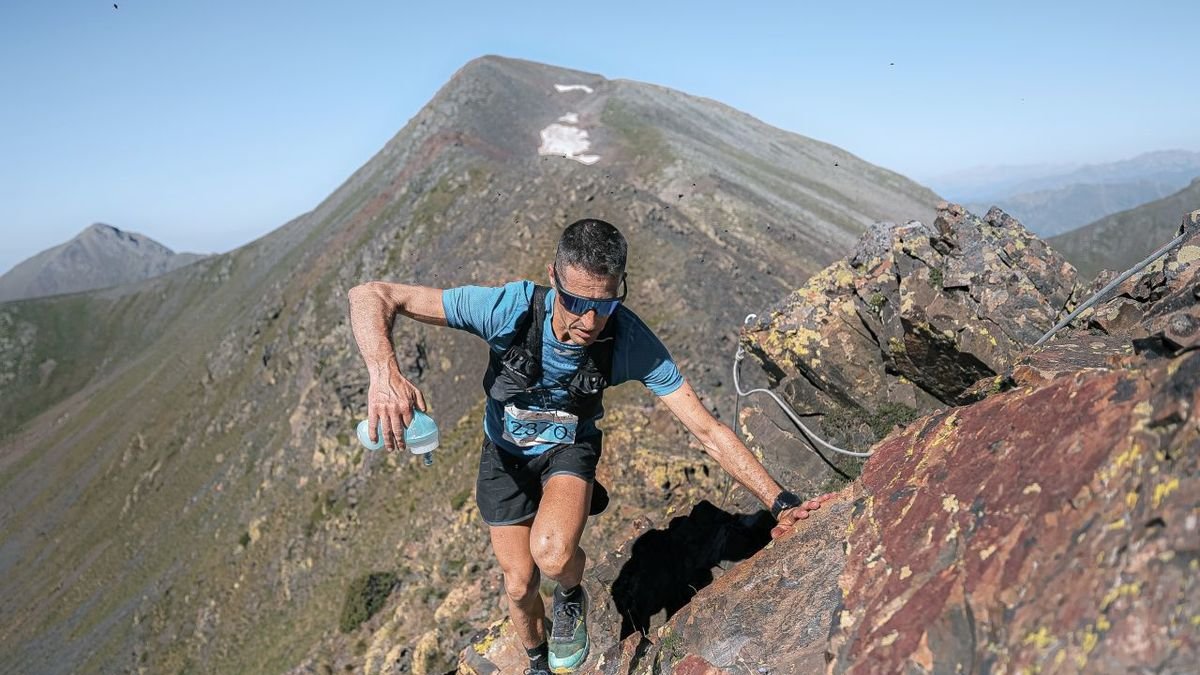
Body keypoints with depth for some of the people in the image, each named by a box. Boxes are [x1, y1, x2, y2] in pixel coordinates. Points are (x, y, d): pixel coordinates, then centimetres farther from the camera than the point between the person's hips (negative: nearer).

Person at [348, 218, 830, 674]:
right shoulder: (509, 308, -36)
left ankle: (571, 594, 7)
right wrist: (385, 375, -53)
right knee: (520, 584, 8)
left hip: (569, 447, -1)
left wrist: (781, 502, -30)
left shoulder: (632, 341, -32)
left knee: (554, 553, -31)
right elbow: (371, 296, -34)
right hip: (505, 453, 1)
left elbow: (708, 431, -25)